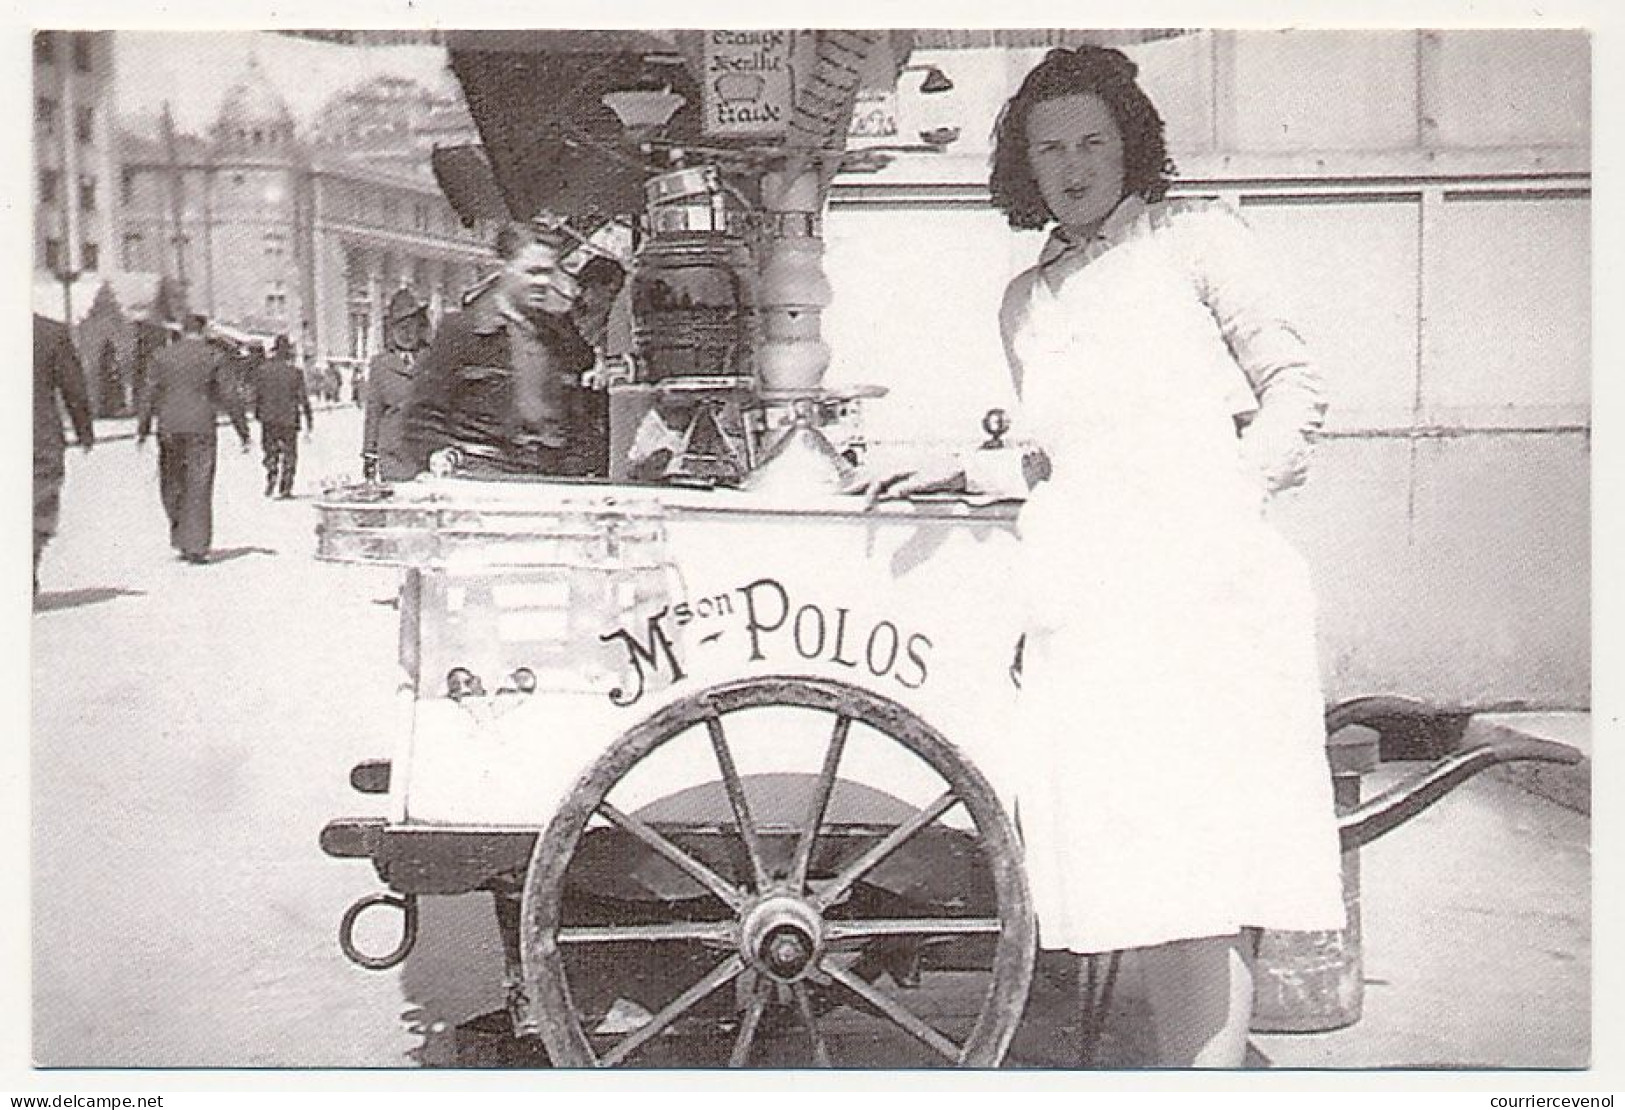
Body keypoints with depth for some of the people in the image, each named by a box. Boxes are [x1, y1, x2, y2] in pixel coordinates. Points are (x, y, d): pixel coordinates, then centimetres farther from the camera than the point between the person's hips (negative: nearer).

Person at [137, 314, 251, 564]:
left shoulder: (163, 356, 4)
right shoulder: (214, 357, -1)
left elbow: (150, 395, 5)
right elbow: (230, 398, -1)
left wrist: (143, 429, 11)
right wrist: (244, 433, 4)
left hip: (169, 428, 2)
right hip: (201, 429, -2)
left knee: (171, 484, 16)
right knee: (199, 489, -1)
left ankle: (180, 534, 13)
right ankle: (195, 547, -4)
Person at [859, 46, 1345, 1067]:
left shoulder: (1195, 236, 11)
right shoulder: (1026, 301, 23)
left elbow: (1295, 389, 7)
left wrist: (1226, 494, -6)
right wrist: (964, 473, 16)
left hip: (1203, 574, -4)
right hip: (1084, 592, 4)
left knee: (1208, 863, -11)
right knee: (1135, 874, -1)